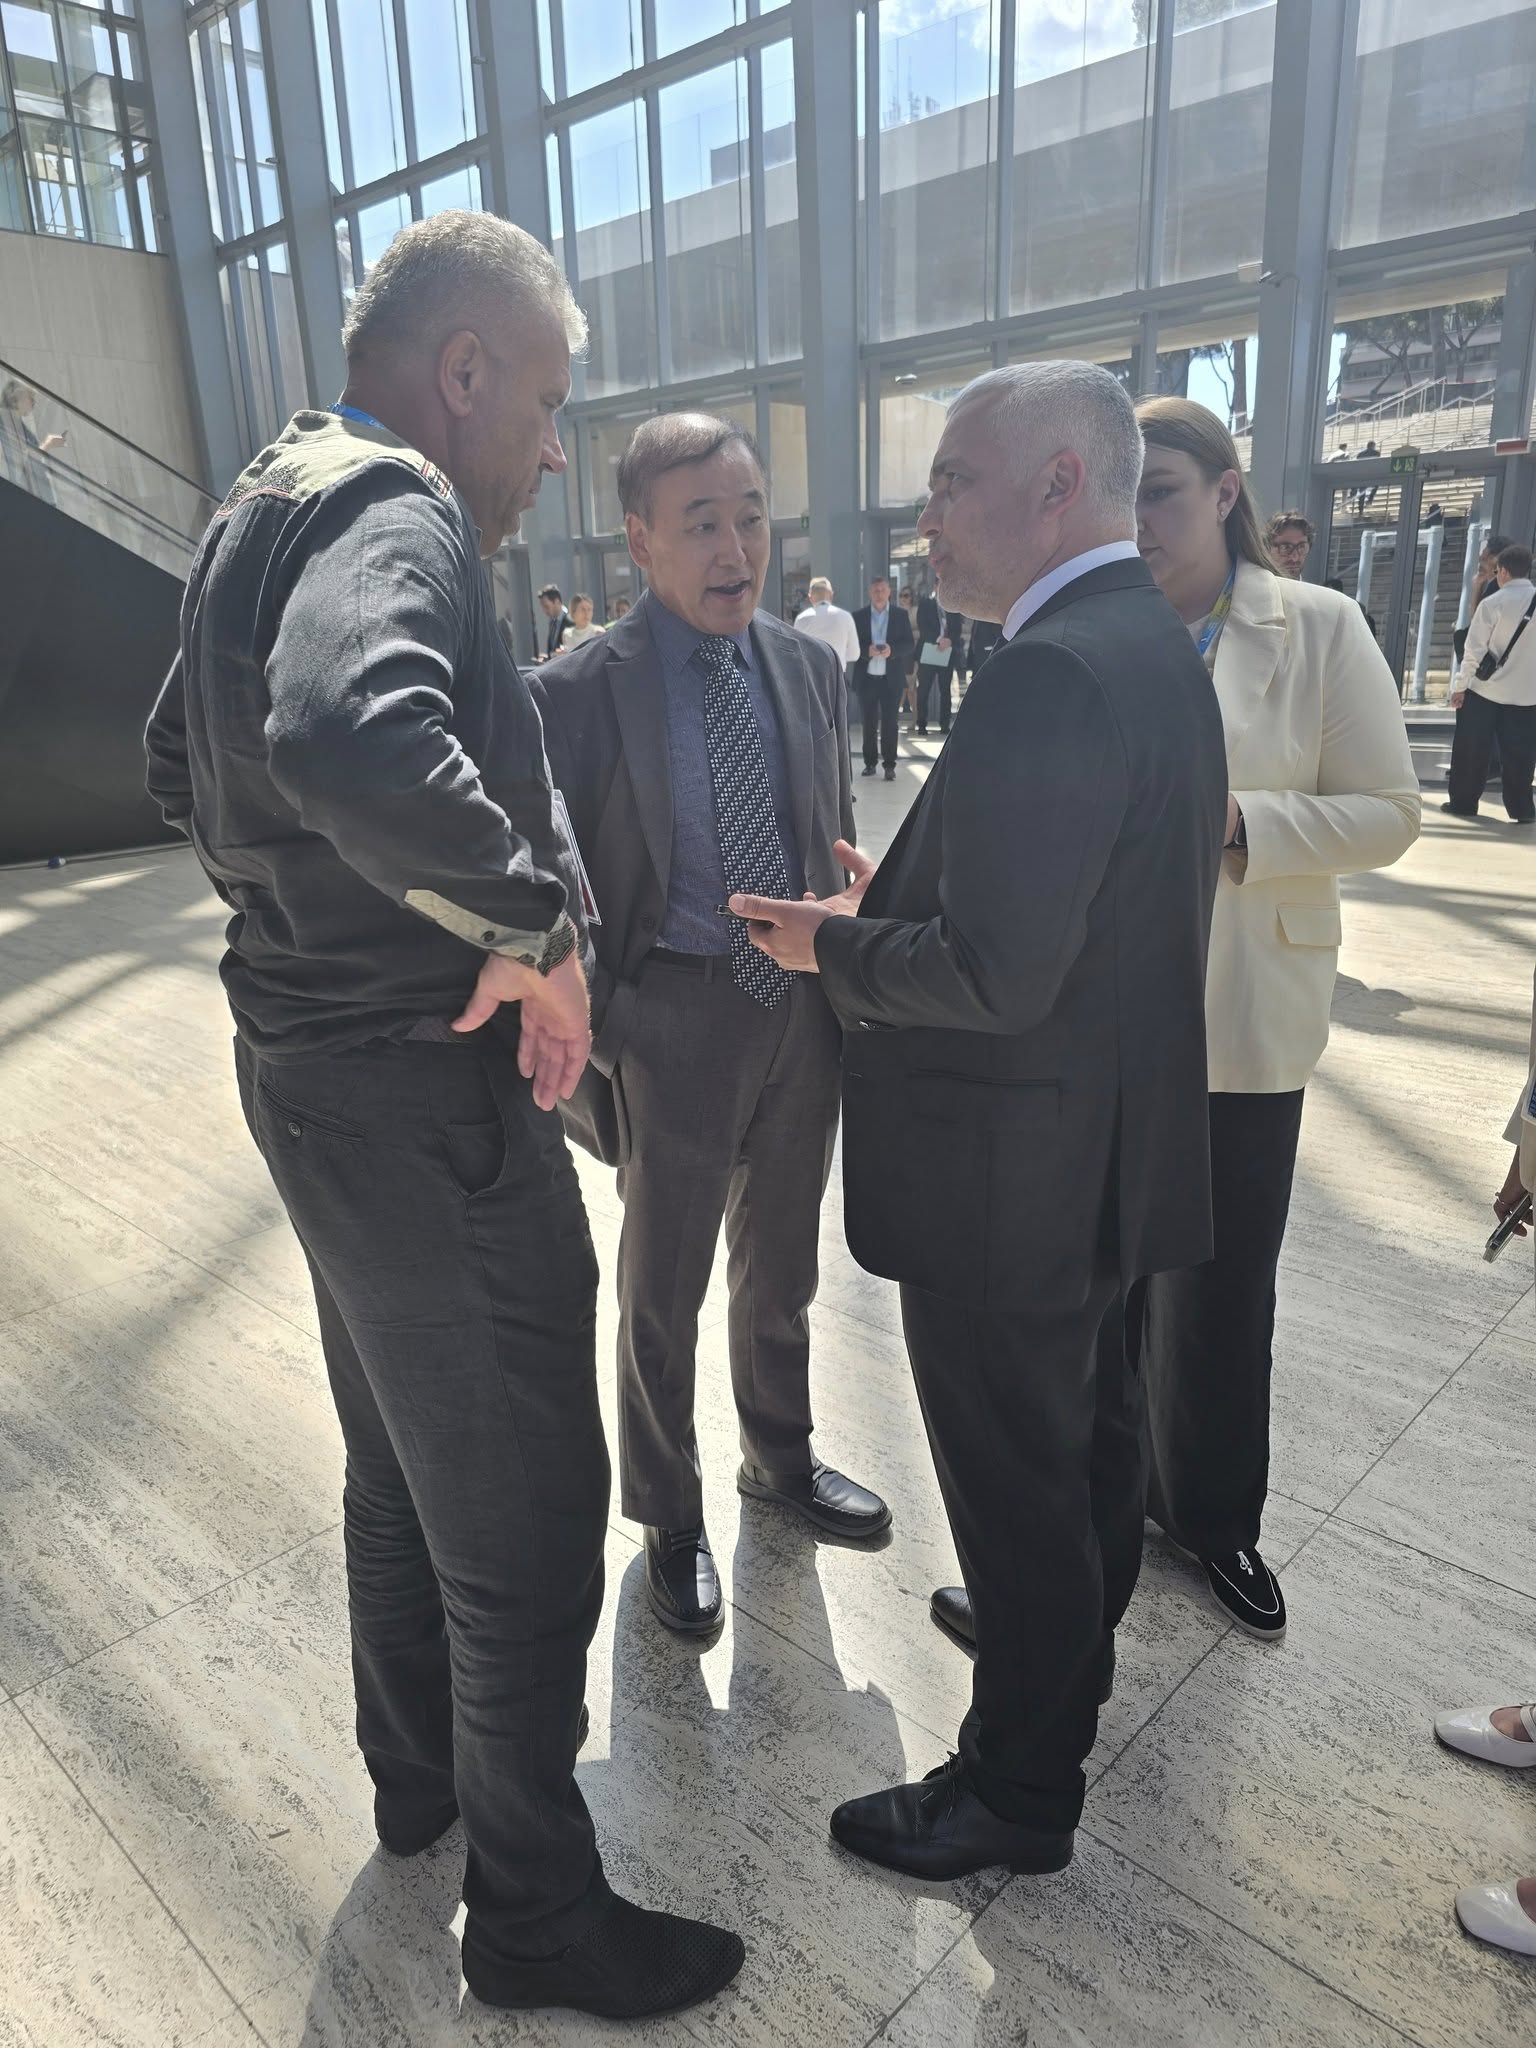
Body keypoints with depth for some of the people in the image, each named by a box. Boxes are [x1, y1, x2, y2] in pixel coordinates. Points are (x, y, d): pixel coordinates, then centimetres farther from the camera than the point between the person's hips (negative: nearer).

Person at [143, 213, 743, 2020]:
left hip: (313, 1053, 11)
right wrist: (533, 923, -27)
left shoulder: (269, 504, 14)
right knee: (523, 1526, 6)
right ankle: (534, 1915, 29)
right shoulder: (392, 509, -18)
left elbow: (183, 764, 25)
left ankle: (419, 1775, 48)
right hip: (427, 1097, -10)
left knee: (404, 1464, 26)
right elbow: (354, 737, -40)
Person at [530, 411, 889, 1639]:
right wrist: (585, 1050, -14)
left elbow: (838, 848, 10)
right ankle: (669, 1519, 36)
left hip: (806, 1010, 5)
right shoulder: (582, 692, -13)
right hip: (677, 1020, -4)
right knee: (663, 1292, 12)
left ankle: (781, 1460, 47)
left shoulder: (812, 669, 3)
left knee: (781, 1272, 22)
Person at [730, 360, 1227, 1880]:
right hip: (1114, 1136, 10)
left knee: (1013, 1474, 8)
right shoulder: (1154, 645, 7)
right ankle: (1072, 1647, 52)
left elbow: (993, 974, -30)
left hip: (1012, 1168, -10)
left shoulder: (1053, 673, -25)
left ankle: (1018, 1786, 31)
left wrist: (833, 945, -13)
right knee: (1088, 1422, 27)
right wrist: (898, 902, 7)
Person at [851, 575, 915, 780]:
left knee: (890, 723, 0)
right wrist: (867, 650, -19)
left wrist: (892, 649, -19)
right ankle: (870, 762, 16)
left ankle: (889, 765, 4)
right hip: (866, 678, 1)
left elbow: (909, 645, 0)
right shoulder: (859, 615, 4)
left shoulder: (900, 614, 4)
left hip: (891, 678, -1)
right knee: (868, 723, 7)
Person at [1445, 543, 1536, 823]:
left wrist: (1460, 686, -3)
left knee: (1471, 750, 8)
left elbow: (1475, 650, -10)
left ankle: (1463, 802, 13)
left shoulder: (1492, 603, -10)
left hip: (1485, 689, -3)